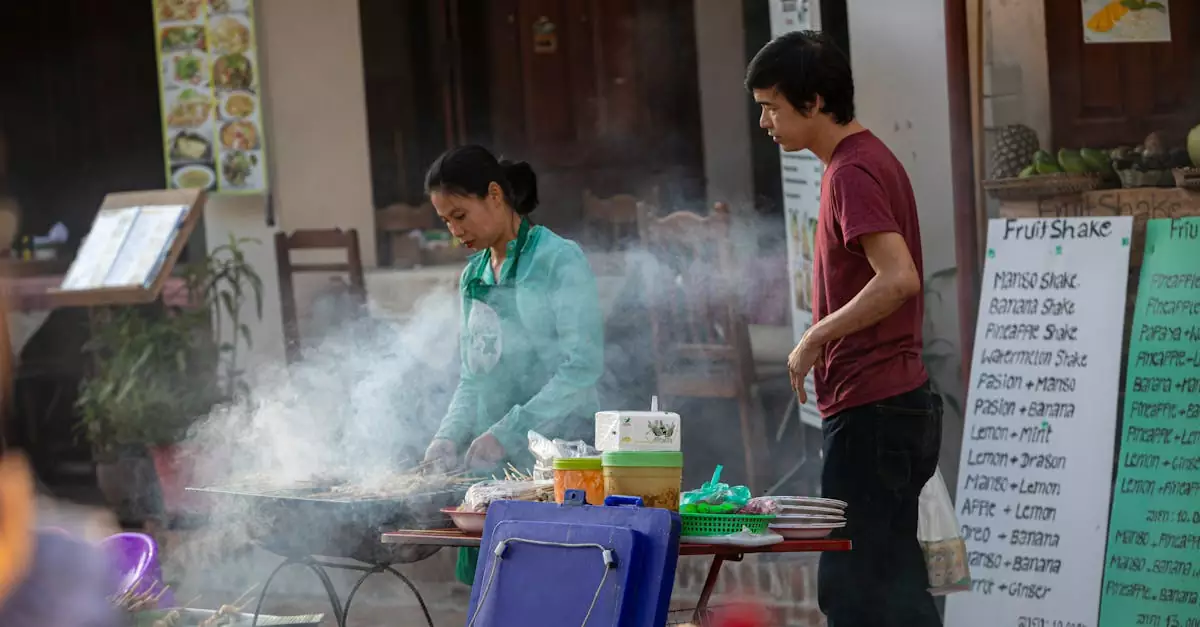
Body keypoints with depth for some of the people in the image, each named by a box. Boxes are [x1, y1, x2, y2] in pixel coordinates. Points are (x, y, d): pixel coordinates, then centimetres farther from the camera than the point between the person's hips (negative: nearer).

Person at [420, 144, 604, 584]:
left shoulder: (559, 260, -6)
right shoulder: (473, 276, 16)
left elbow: (583, 367, -15)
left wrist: (506, 433, -18)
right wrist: (449, 438, 2)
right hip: (494, 466, 7)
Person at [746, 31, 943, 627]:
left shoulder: (852, 173, -15)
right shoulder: (872, 160, 16)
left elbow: (898, 278, -27)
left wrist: (814, 339, -17)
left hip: (870, 411, -10)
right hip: (901, 401, 10)